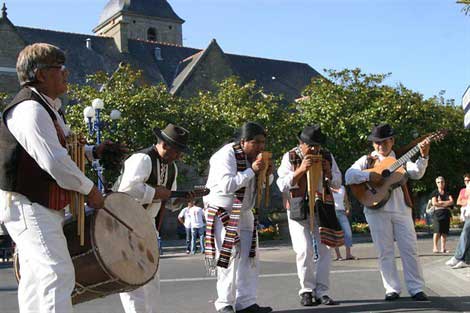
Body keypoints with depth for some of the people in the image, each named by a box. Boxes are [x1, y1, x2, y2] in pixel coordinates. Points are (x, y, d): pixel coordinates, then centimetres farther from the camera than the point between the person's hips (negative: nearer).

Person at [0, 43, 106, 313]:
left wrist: (92, 152, 13)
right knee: (58, 273, -18)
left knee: (35, 276, 16)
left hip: (43, 207, 11)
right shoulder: (30, 109, -18)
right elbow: (54, 162, -25)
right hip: (28, 206, -11)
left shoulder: (50, 108, 15)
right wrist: (89, 189, -15)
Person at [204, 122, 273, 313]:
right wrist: (252, 171, -25)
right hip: (223, 213, -8)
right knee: (229, 258, -7)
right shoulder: (226, 155, -17)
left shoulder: (254, 157, 8)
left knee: (249, 258, 6)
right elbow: (227, 185, -29)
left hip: (244, 214, 8)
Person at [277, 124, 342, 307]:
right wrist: (300, 170, -26)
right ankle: (306, 290, 4)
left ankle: (321, 292, 5)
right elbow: (282, 185, -14)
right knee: (305, 250, -10)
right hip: (298, 210, -3)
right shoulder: (290, 157, -6)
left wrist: (328, 173, -12)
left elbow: (337, 184, 9)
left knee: (324, 249, -1)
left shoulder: (327, 157, 4)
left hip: (322, 209, 3)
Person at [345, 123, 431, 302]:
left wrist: (423, 156, -20)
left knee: (410, 249, 0)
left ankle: (416, 288, 8)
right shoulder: (367, 160, 6)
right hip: (377, 209, -1)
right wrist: (368, 175, -19)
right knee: (385, 252, 3)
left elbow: (417, 174, -5)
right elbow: (348, 176, -6)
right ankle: (392, 289, 12)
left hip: (401, 209, 1)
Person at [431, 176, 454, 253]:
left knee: (444, 232, -1)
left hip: (446, 214, 3)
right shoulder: (434, 193, 5)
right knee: (437, 231, -12)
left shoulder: (447, 193, 15)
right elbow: (434, 203, -7)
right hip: (437, 213, -3)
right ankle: (435, 247, -8)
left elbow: (452, 202, 1)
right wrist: (446, 204, -3)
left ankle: (443, 248, 2)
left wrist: (441, 202, -8)